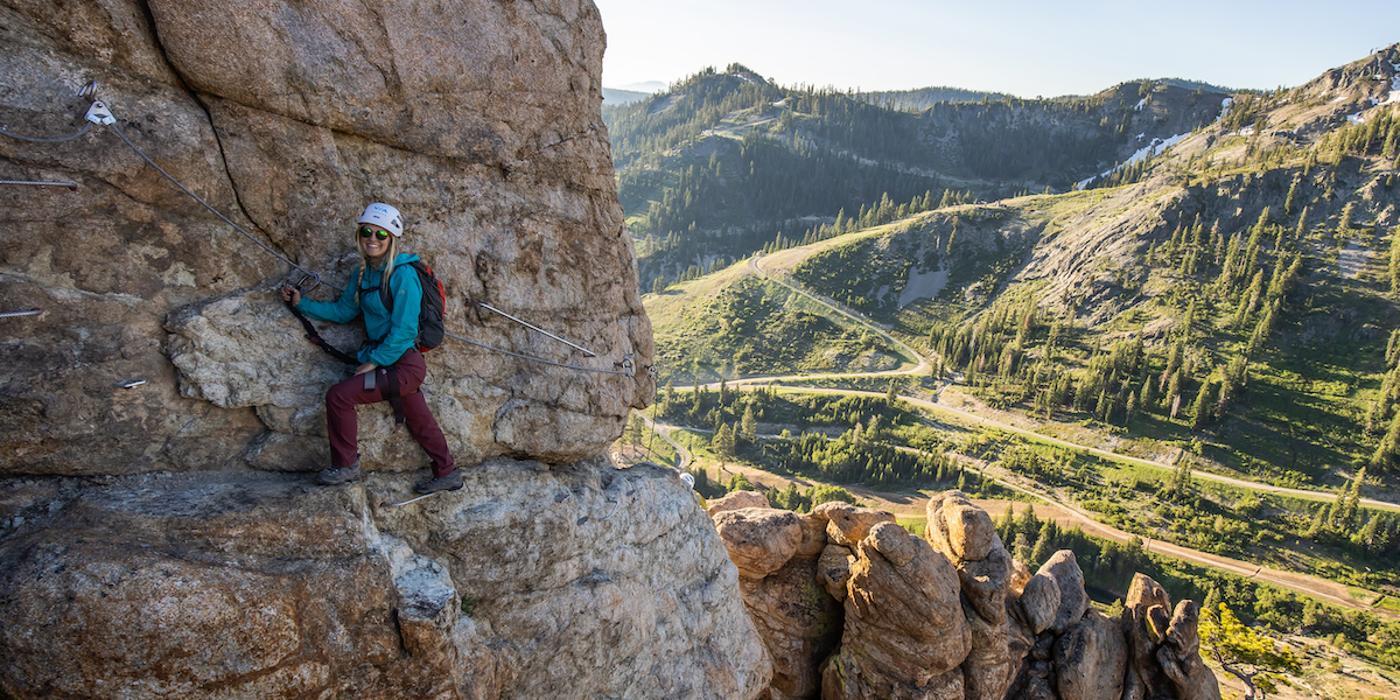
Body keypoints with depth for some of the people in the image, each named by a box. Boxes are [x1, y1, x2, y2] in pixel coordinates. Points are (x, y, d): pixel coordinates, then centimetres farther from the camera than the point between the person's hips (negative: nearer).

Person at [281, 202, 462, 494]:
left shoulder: (403, 274, -17)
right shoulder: (362, 273, 9)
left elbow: (404, 330, -20)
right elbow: (343, 311, 19)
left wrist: (374, 362, -16)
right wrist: (302, 303, 13)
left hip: (403, 363, -8)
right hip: (390, 361, 8)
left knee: (339, 395, -12)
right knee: (418, 420, 18)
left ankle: (345, 466, 6)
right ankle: (447, 474, 34)